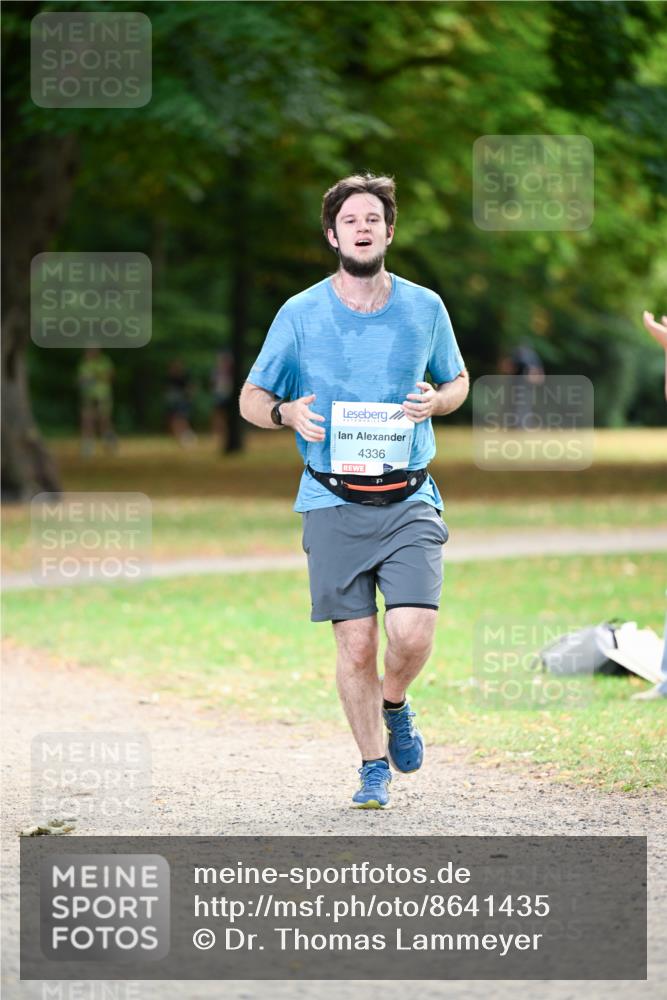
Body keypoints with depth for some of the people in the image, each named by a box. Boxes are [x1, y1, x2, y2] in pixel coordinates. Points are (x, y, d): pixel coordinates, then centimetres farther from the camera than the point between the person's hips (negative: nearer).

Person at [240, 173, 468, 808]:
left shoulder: (424, 308, 6)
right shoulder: (300, 315, 2)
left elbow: (457, 381, 21)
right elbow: (251, 399, 10)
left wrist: (436, 401, -3)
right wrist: (287, 412, -12)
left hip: (409, 502, 1)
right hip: (334, 503, 0)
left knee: (413, 633, -15)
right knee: (355, 643, -2)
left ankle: (394, 704, 19)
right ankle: (374, 768, 16)